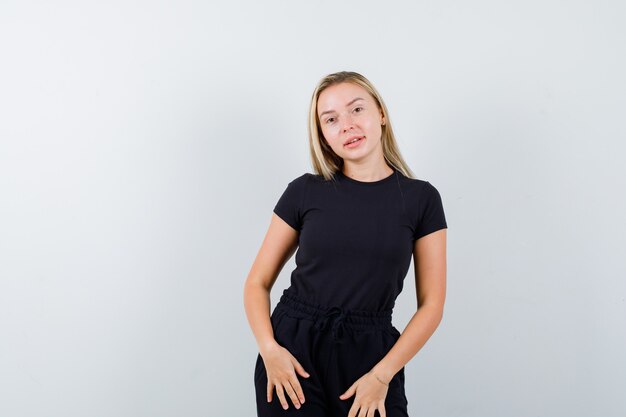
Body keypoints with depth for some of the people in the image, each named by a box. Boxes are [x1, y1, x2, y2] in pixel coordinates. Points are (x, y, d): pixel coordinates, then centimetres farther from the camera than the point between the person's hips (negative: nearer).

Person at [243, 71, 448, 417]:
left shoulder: (421, 198, -1)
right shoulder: (304, 191, -1)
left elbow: (431, 304, -1)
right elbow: (257, 282, 3)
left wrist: (382, 376, -10)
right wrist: (269, 349, -13)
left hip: (370, 353, 0)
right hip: (294, 351, 0)